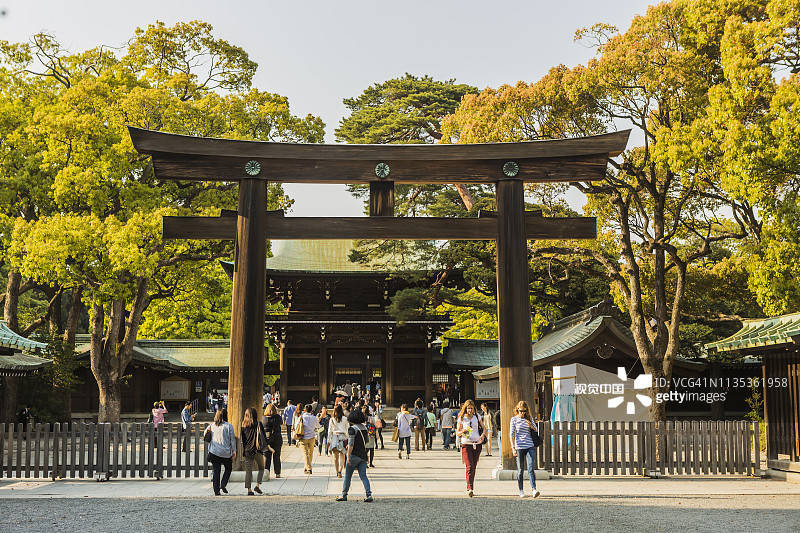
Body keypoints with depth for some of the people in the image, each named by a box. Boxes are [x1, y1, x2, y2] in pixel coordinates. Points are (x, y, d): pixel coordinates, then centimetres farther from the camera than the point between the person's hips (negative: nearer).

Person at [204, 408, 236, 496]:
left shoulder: (212, 425, 3)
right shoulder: (229, 426, -8)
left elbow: (206, 432, 17)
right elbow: (232, 439, -6)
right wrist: (234, 451, 2)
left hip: (214, 452, 3)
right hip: (226, 452, -3)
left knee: (216, 471, 7)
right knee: (228, 469, 16)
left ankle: (216, 490, 5)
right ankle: (223, 484, -3)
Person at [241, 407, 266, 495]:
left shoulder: (243, 425, 2)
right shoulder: (258, 424, -7)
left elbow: (242, 438, 7)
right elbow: (262, 435, -11)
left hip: (246, 451, 3)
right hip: (257, 450, -3)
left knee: (248, 471, 8)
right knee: (261, 468, 15)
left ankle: (249, 490, 5)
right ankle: (258, 485, 2)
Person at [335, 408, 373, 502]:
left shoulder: (352, 429, -14)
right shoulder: (364, 427, 9)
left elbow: (351, 444, -18)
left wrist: (348, 457, -14)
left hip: (355, 455, -6)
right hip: (363, 455, 6)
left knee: (347, 475, 7)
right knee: (363, 475, 5)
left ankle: (344, 495, 13)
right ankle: (369, 494, -6)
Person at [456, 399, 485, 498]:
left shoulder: (477, 417, 7)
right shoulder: (461, 418, -1)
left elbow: (483, 428, 15)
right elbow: (457, 432, 3)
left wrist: (483, 435, -6)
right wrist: (463, 431, -19)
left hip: (477, 444, 3)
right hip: (466, 444, -3)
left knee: (474, 467, 7)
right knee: (470, 467, -16)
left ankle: (469, 488, 17)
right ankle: (469, 488, -22)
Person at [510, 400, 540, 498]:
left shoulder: (529, 418, 9)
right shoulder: (514, 419, 0)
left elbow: (536, 430, 17)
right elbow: (511, 435, -3)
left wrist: (531, 426, -6)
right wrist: (513, 448, -12)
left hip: (530, 447, 2)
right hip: (519, 447, -2)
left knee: (531, 469, -10)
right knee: (520, 470, 5)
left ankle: (534, 489, -16)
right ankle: (521, 490, 15)